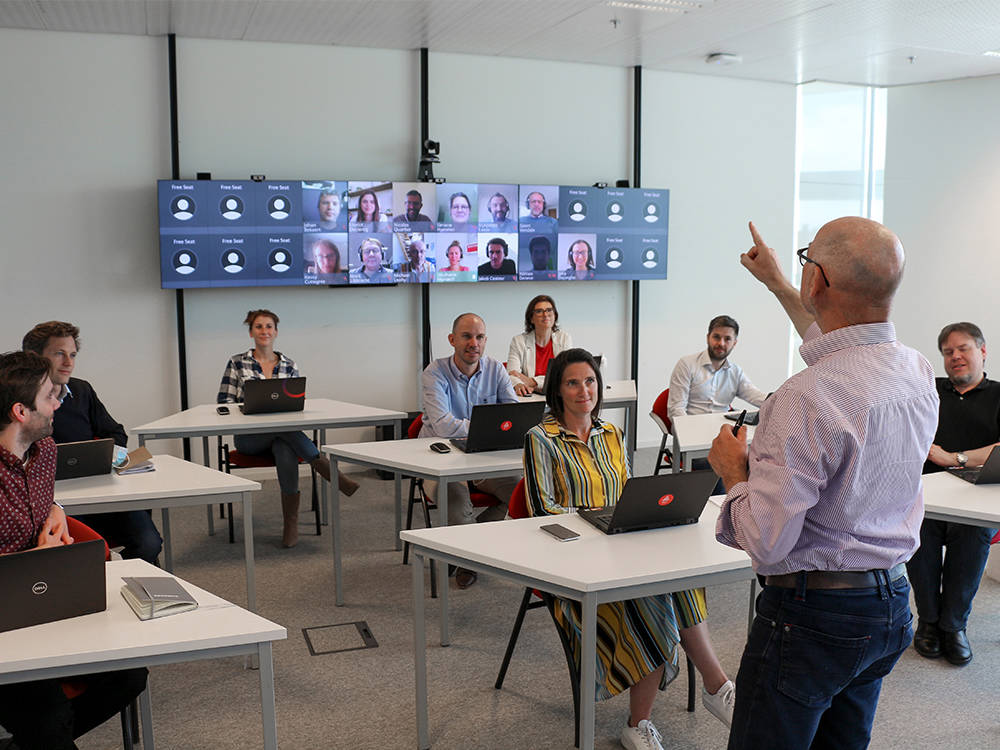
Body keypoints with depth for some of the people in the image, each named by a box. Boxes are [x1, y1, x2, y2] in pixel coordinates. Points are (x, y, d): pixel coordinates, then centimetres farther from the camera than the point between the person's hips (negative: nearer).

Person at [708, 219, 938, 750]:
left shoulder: (805, 399, -28)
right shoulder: (919, 373, -1)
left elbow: (765, 541, -25)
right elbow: (842, 348, 23)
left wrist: (734, 471, -7)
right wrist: (778, 285, 33)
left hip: (812, 614, -8)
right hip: (892, 604, 8)